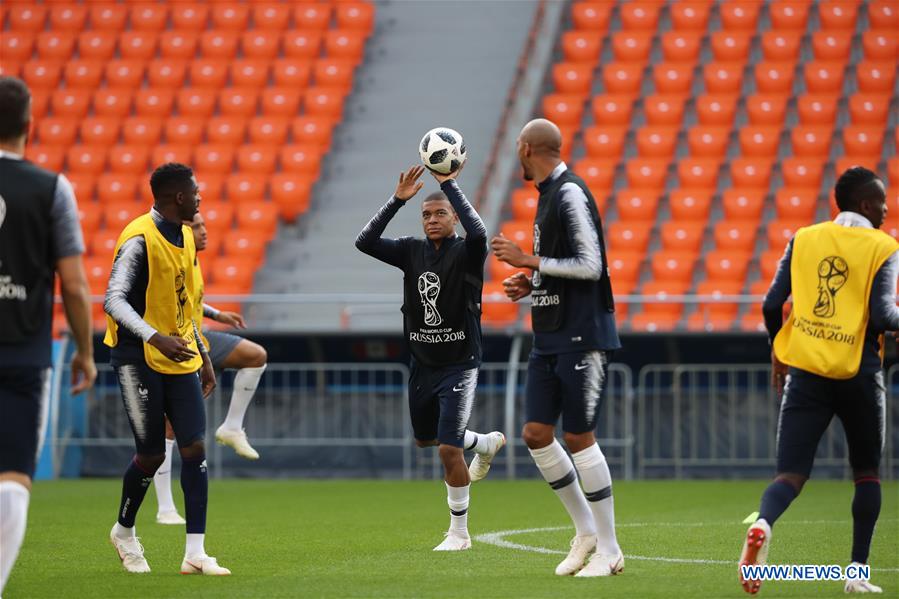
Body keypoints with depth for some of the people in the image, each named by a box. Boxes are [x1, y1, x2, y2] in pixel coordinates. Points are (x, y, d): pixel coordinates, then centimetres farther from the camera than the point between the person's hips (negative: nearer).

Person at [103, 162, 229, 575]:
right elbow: (114, 301, -22)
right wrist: (157, 338, -34)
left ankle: (195, 553, -5)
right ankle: (124, 532, 24)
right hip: (139, 359, -7)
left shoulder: (185, 238, 12)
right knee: (151, 454, -3)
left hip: (180, 358, 7)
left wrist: (203, 356, 21)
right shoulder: (139, 239, -14)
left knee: (194, 448, -4)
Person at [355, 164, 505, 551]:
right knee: (425, 439, 23)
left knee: (448, 449, -13)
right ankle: (487, 443, 51)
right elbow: (365, 242, -9)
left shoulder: (466, 254, -11)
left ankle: (459, 533, 2)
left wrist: (449, 185, -30)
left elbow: (478, 232, -35)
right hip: (422, 365, 6)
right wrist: (398, 200, -18)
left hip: (459, 365, -6)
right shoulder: (412, 251, 3)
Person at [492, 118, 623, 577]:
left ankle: (608, 549, 2)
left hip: (582, 337, -9)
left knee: (578, 437, -6)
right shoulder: (548, 195, 16)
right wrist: (531, 284, 9)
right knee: (536, 434, 5)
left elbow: (589, 265, -19)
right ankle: (585, 530, 17)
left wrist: (528, 260, -14)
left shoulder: (570, 194, -14)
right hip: (549, 337, 9)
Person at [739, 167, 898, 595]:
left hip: (805, 371, 2)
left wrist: (778, 350, 22)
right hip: (859, 375, -2)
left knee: (791, 475, -2)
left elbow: (771, 306, 6)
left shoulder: (803, 239, 9)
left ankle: (762, 524, -34)